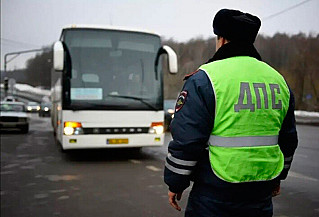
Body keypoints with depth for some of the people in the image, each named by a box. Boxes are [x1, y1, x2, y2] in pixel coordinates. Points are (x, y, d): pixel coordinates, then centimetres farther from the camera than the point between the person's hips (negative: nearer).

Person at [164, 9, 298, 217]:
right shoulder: (278, 80, 8)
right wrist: (278, 176, 28)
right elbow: (288, 139, 16)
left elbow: (186, 140, -14)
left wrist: (176, 184, -1)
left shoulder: (204, 79, -12)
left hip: (214, 194, -5)